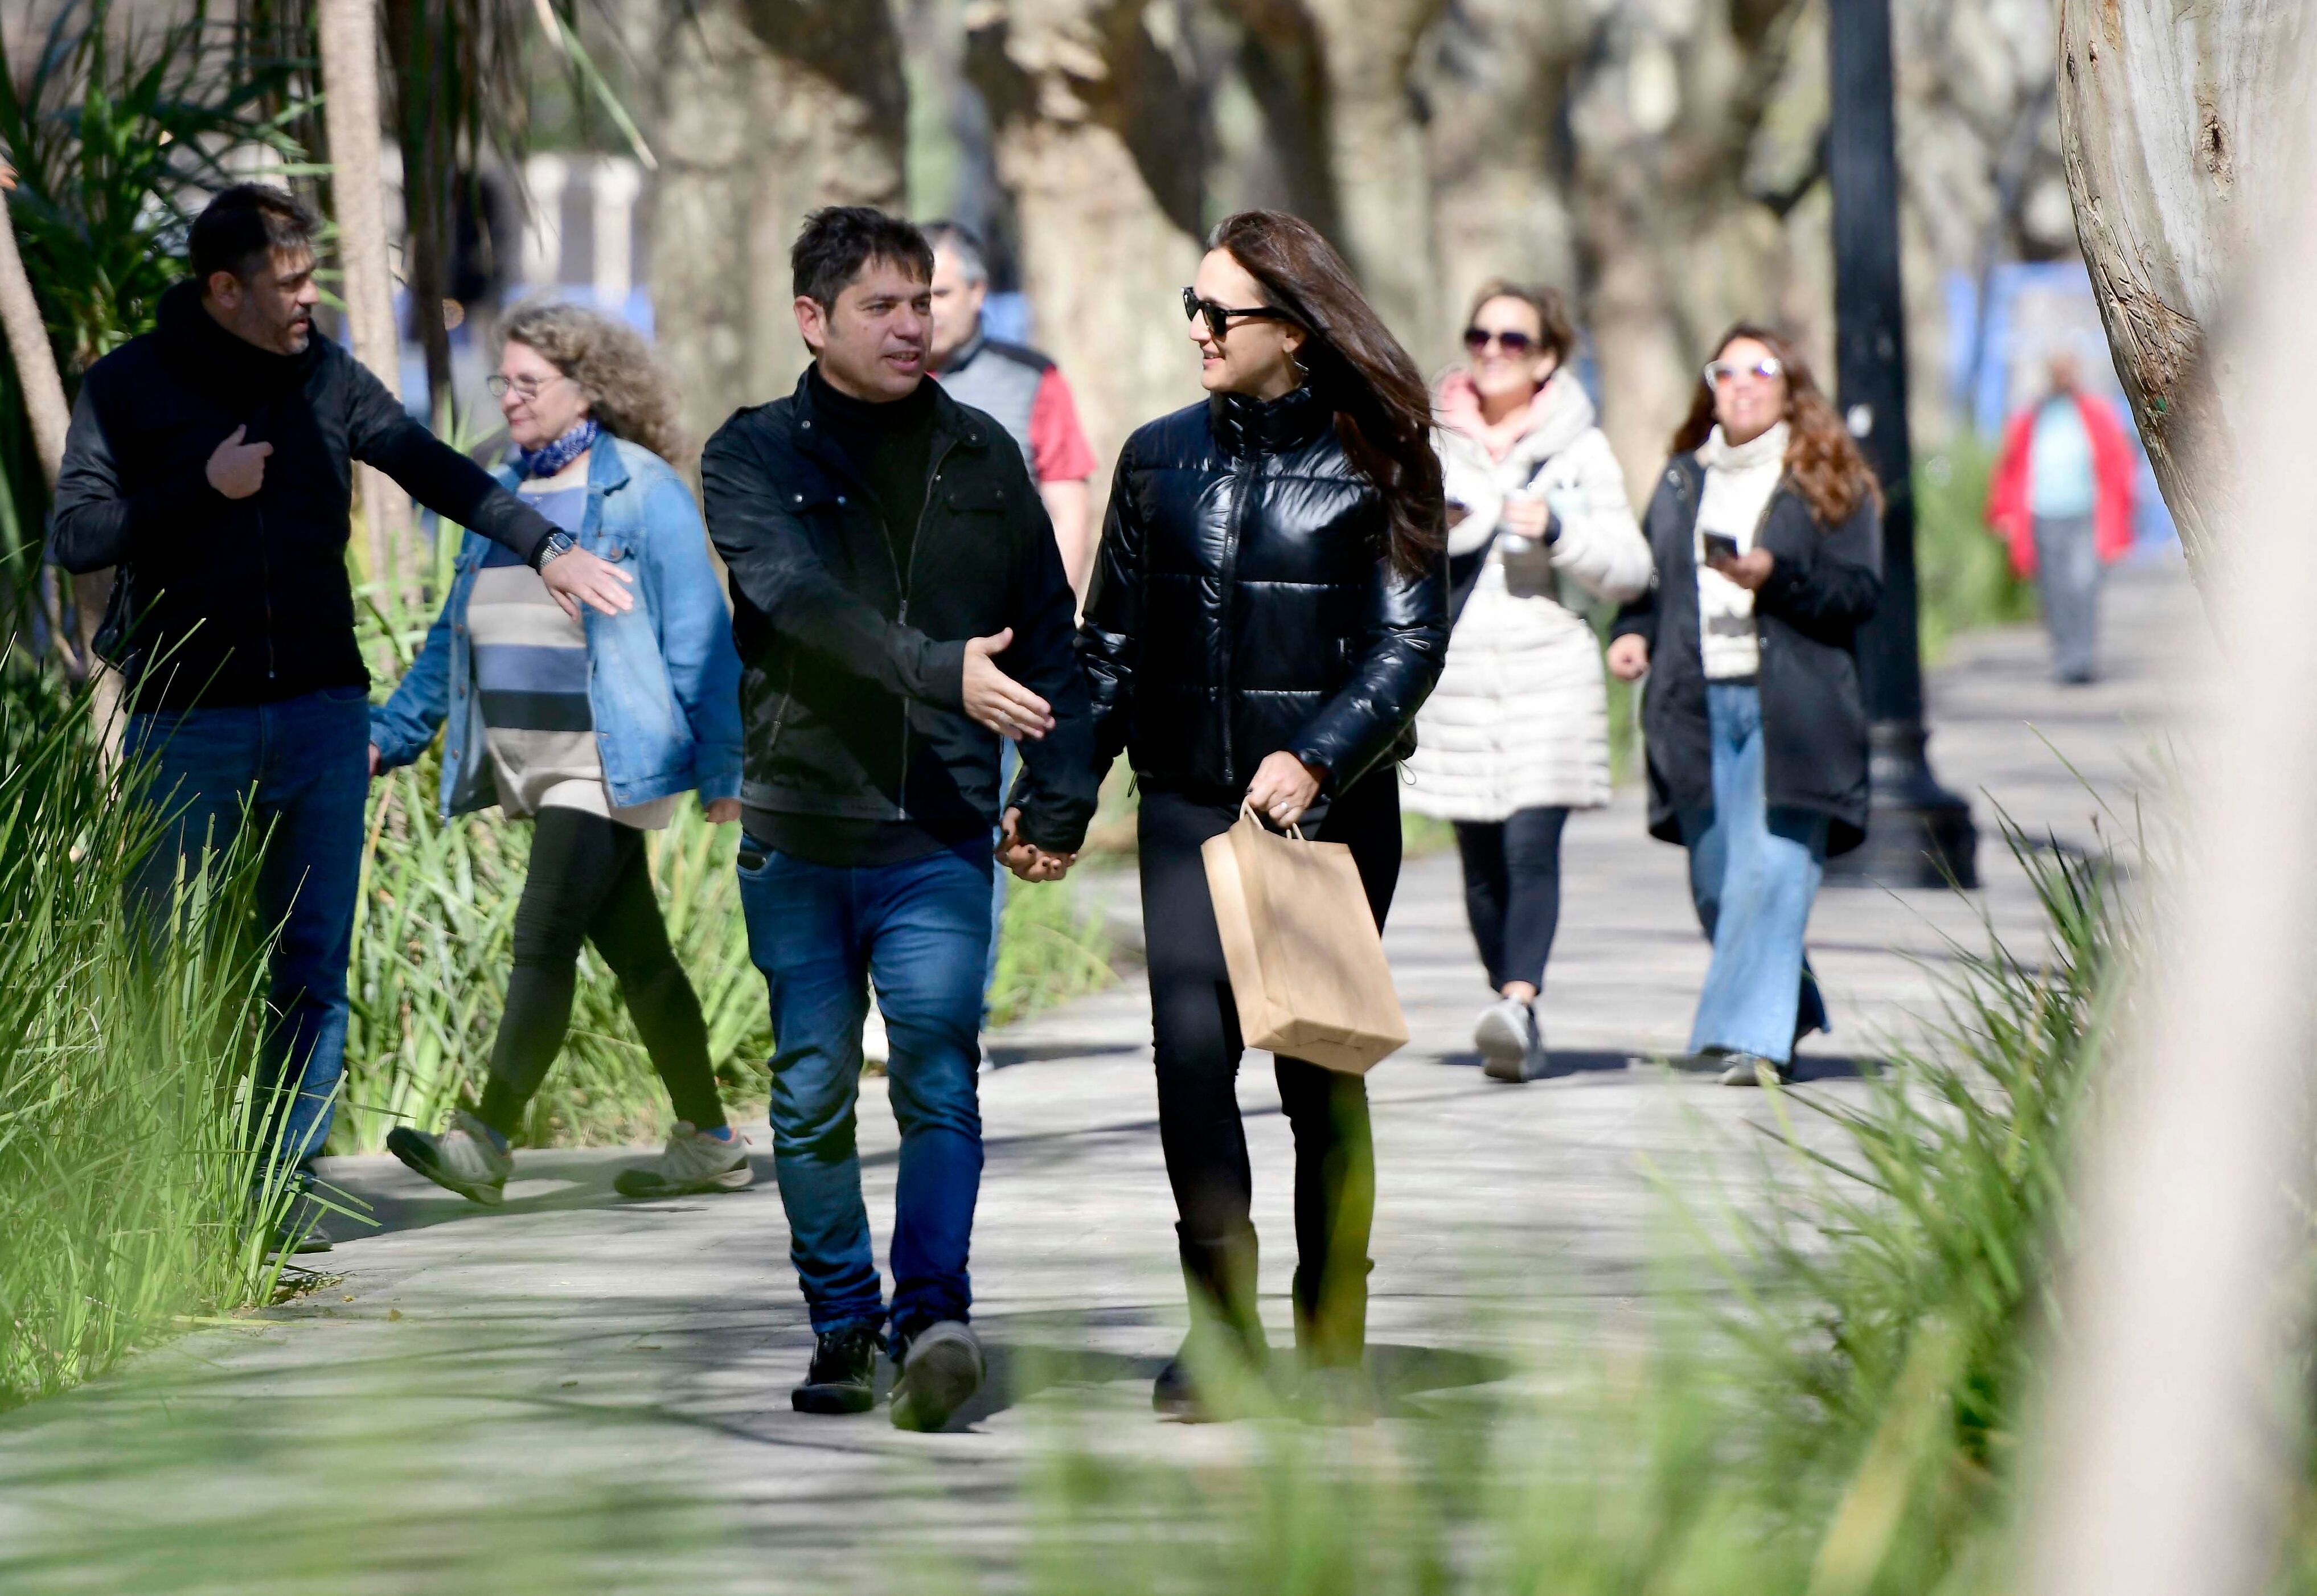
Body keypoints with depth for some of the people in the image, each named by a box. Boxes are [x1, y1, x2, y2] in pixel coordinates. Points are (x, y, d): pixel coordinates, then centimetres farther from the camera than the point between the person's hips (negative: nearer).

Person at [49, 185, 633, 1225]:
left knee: (311, 971, 1)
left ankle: (288, 1180, 7)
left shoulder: (325, 377, 9)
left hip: (319, 711, 3)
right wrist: (204, 489, -15)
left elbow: (431, 469, 18)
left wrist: (547, 548, 15)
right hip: (187, 726, -3)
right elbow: (76, 536, -7)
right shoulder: (129, 386, -2)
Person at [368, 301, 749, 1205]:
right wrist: (390, 734, 13)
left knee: (543, 939, -16)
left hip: (607, 763, -7)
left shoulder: (644, 494, -7)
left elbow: (699, 643, -8)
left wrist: (722, 772, -11)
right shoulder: (503, 496, 14)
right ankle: (708, 1145, 19)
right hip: (532, 773, 7)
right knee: (634, 953, 12)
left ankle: (484, 1144, -23)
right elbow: (455, 639, 21)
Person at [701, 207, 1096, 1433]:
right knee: (813, 1094, 6)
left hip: (939, 837, 0)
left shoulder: (982, 459, 11)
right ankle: (844, 1325, 17)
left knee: (939, 1075, -14)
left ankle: (933, 1316, -21)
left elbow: (1049, 637, 17)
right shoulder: (754, 457, 2)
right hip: (797, 833, 0)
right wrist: (942, 671, -30)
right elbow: (801, 598, -17)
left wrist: (1058, 800, 9)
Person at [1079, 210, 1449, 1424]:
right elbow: (1112, 642, 14)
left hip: (1334, 809, -2)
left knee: (1319, 1074, 1)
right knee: (1192, 1052, -12)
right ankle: (1218, 1333, -5)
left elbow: (1410, 642, -4)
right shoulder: (1161, 459, 9)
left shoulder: (1370, 466, -1)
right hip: (1189, 803, 2)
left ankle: (1331, 1344, 12)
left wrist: (1318, 758, -18)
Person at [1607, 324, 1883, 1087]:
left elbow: (1861, 591, -3)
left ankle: (1753, 1037, -15)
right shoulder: (1682, 479, 18)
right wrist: (1632, 632, 3)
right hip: (1698, 706, 5)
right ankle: (1791, 1011, 26)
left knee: (1771, 872, -14)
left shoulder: (1829, 483, 3)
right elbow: (1651, 578, 23)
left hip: (1791, 706, -5)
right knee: (1714, 881, 6)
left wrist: (1776, 578, -17)